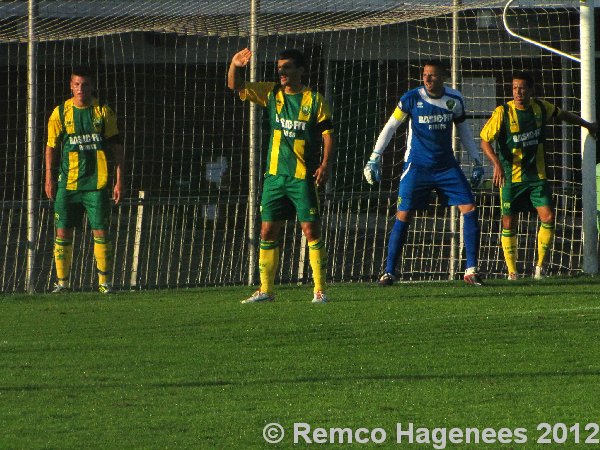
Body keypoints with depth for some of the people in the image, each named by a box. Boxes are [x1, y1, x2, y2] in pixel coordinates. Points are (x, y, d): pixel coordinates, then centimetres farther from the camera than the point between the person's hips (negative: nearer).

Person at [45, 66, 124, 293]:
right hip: (68, 183, 1)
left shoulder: (103, 112, 2)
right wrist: (49, 178, 5)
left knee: (101, 232, -4)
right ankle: (62, 282, 11)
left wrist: (119, 180, 0)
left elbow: (116, 146, 5)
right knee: (63, 233, 1)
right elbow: (51, 146, 11)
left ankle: (105, 282, 4)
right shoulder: (60, 113, 4)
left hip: (97, 182, -1)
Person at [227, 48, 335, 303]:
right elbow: (235, 86, 5)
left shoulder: (314, 100, -2)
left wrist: (325, 164, -17)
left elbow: (328, 136, -2)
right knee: (268, 232, 5)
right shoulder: (271, 94, 8)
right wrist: (234, 65, -15)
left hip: (303, 177, -4)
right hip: (275, 176, 4)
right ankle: (265, 290, 13)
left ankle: (320, 290, -2)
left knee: (311, 230, -7)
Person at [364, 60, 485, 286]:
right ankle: (389, 272, 3)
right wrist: (374, 158, -5)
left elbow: (463, 130, 15)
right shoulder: (412, 98, -9)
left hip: (447, 166, 3)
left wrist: (476, 161, 14)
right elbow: (390, 127, -1)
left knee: (470, 210, -8)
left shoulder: (455, 100, 0)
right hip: (417, 166, -3)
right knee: (403, 216, -7)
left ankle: (471, 270, -1)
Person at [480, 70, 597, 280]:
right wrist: (497, 163, -27)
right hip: (510, 176, -3)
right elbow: (485, 141, -11)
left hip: (537, 175, 3)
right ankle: (512, 271, 14)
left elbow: (561, 115, 21)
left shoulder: (541, 107, 0)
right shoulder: (503, 113, -12)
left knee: (548, 218, -10)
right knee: (508, 223, 0)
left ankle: (540, 265, 7)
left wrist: (587, 125, 32)